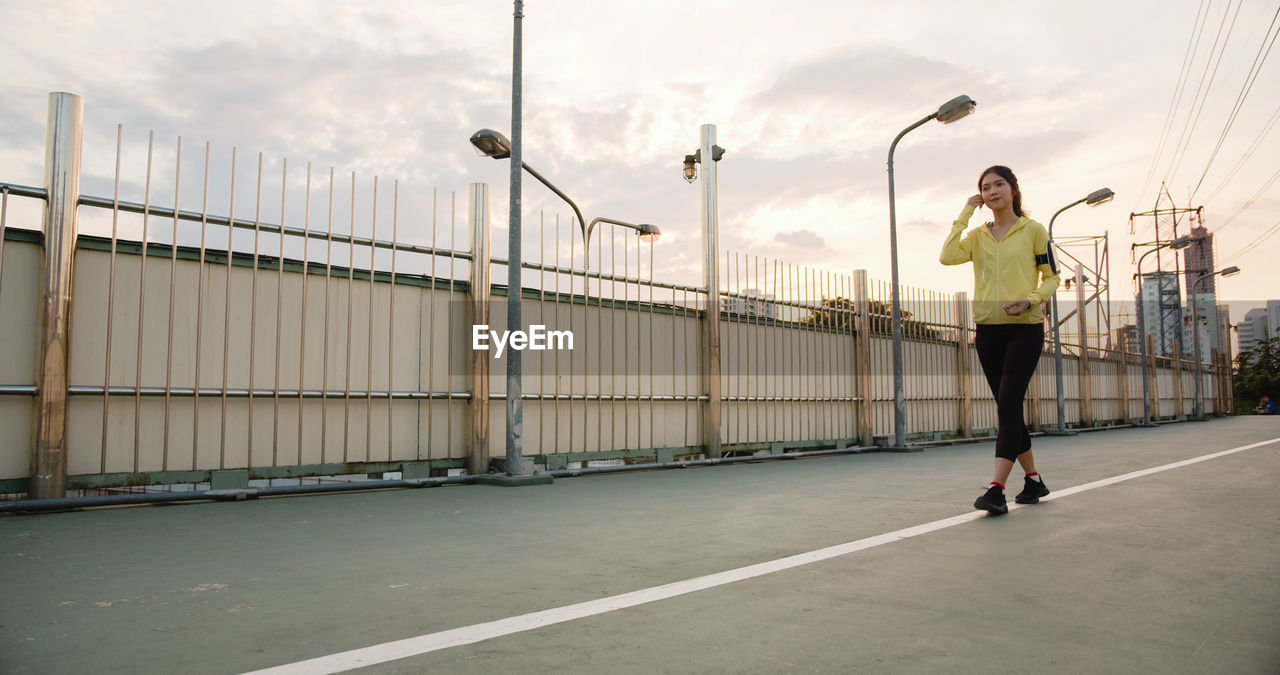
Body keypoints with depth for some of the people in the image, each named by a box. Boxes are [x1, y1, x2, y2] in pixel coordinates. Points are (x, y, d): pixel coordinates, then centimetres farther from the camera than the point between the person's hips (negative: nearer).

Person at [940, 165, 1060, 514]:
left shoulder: (1033, 230, 3)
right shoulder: (978, 235, 11)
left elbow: (1051, 277, 5)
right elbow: (947, 256, -8)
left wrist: (1030, 299, -14)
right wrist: (965, 213, -2)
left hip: (1025, 328, -4)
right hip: (988, 330, 4)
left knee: (1008, 405, -14)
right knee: (1009, 409, 9)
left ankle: (996, 489, -17)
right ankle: (1033, 480, 23)